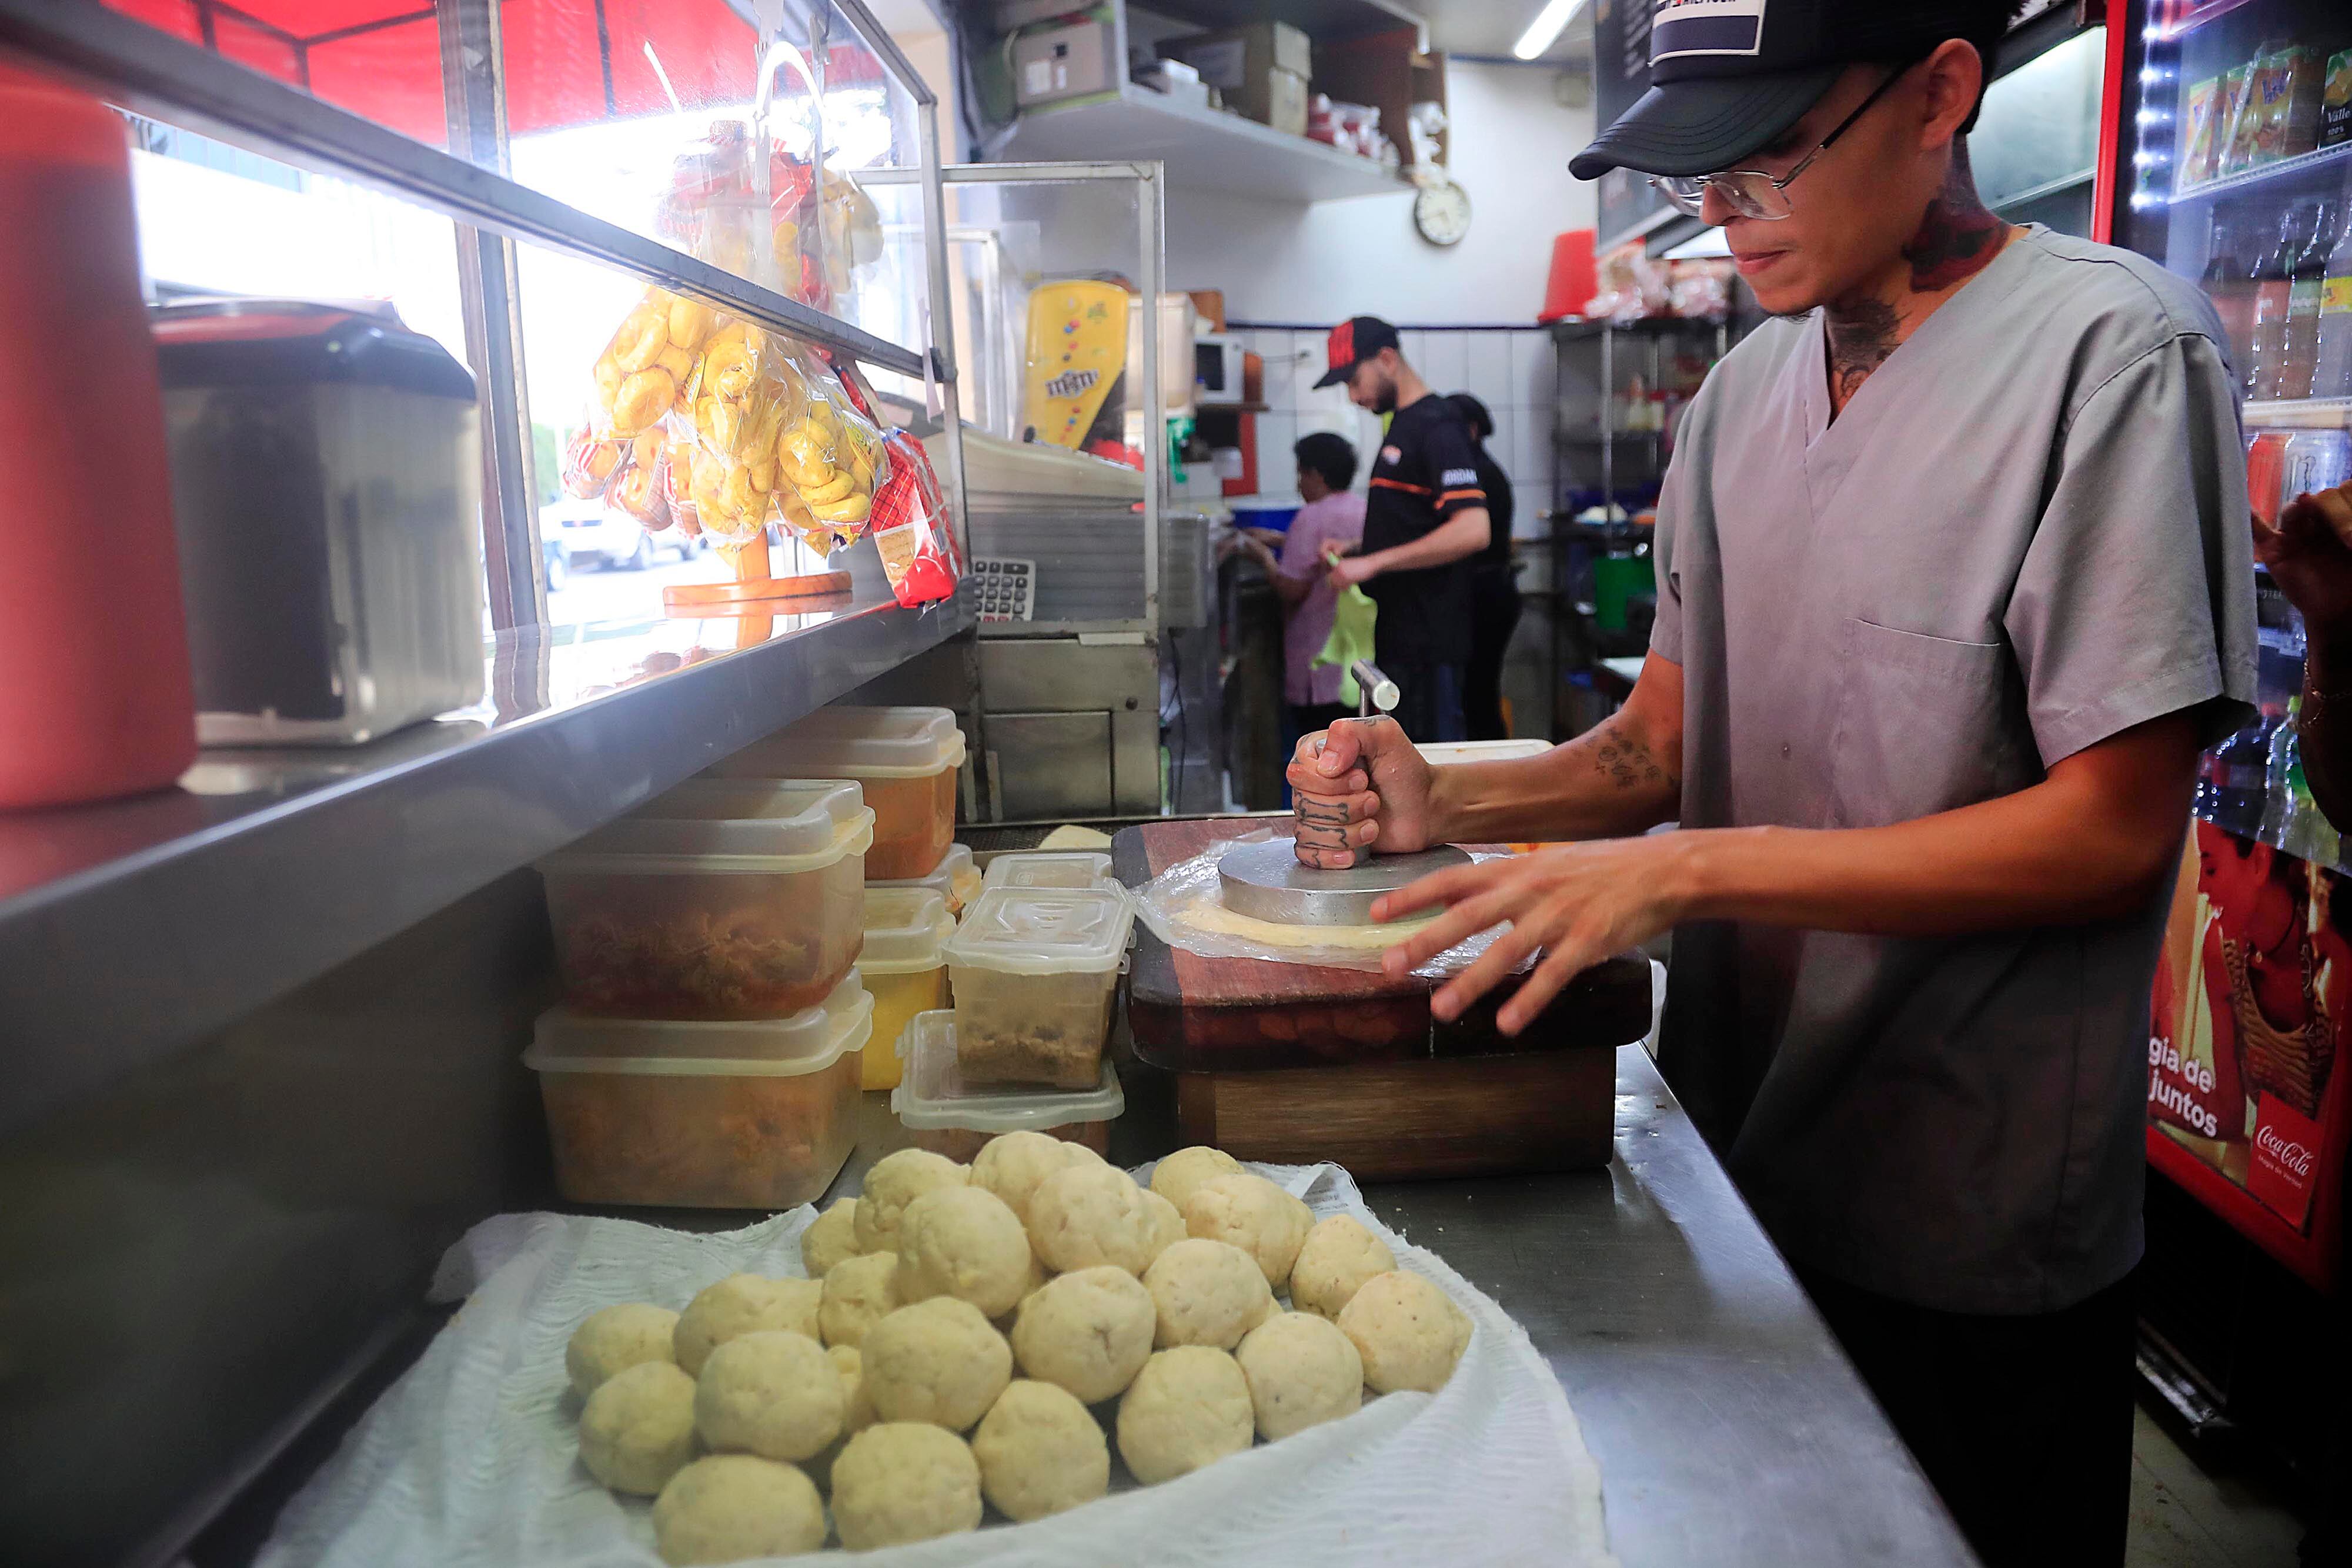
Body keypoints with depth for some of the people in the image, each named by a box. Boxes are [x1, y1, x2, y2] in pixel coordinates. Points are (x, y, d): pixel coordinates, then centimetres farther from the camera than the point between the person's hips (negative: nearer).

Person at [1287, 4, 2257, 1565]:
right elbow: (1664, 743, 6)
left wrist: (1691, 870, -25)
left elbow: (2112, 829, -20)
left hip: (1971, 1238, -6)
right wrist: (1442, 807, -13)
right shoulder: (1745, 387, 5)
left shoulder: (2114, 350, -15)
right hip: (1731, 1158, 6)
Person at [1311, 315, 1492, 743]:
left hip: (1428, 641, -10)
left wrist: (1372, 563, -23)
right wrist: (1352, 552, 9)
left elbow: (1473, 530, -25)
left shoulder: (1436, 427, -13)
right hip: (1397, 634, 10)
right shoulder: (1402, 424, 17)